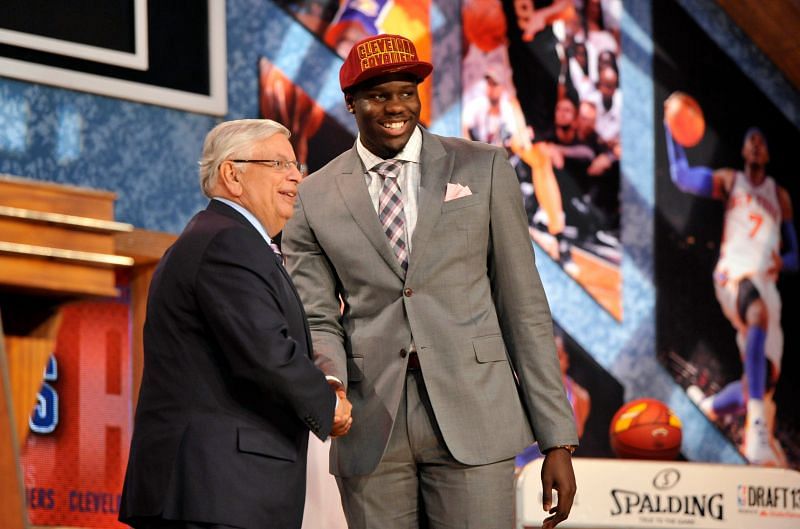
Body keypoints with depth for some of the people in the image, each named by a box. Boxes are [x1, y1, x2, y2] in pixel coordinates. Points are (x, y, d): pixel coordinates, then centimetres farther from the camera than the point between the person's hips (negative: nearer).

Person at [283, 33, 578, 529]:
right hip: (372, 427, 1)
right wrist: (329, 386, -17)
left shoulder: (483, 169, 5)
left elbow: (524, 305, 5)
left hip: (470, 416, -1)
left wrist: (558, 440, 1)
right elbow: (318, 320, 7)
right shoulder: (314, 199, 7)